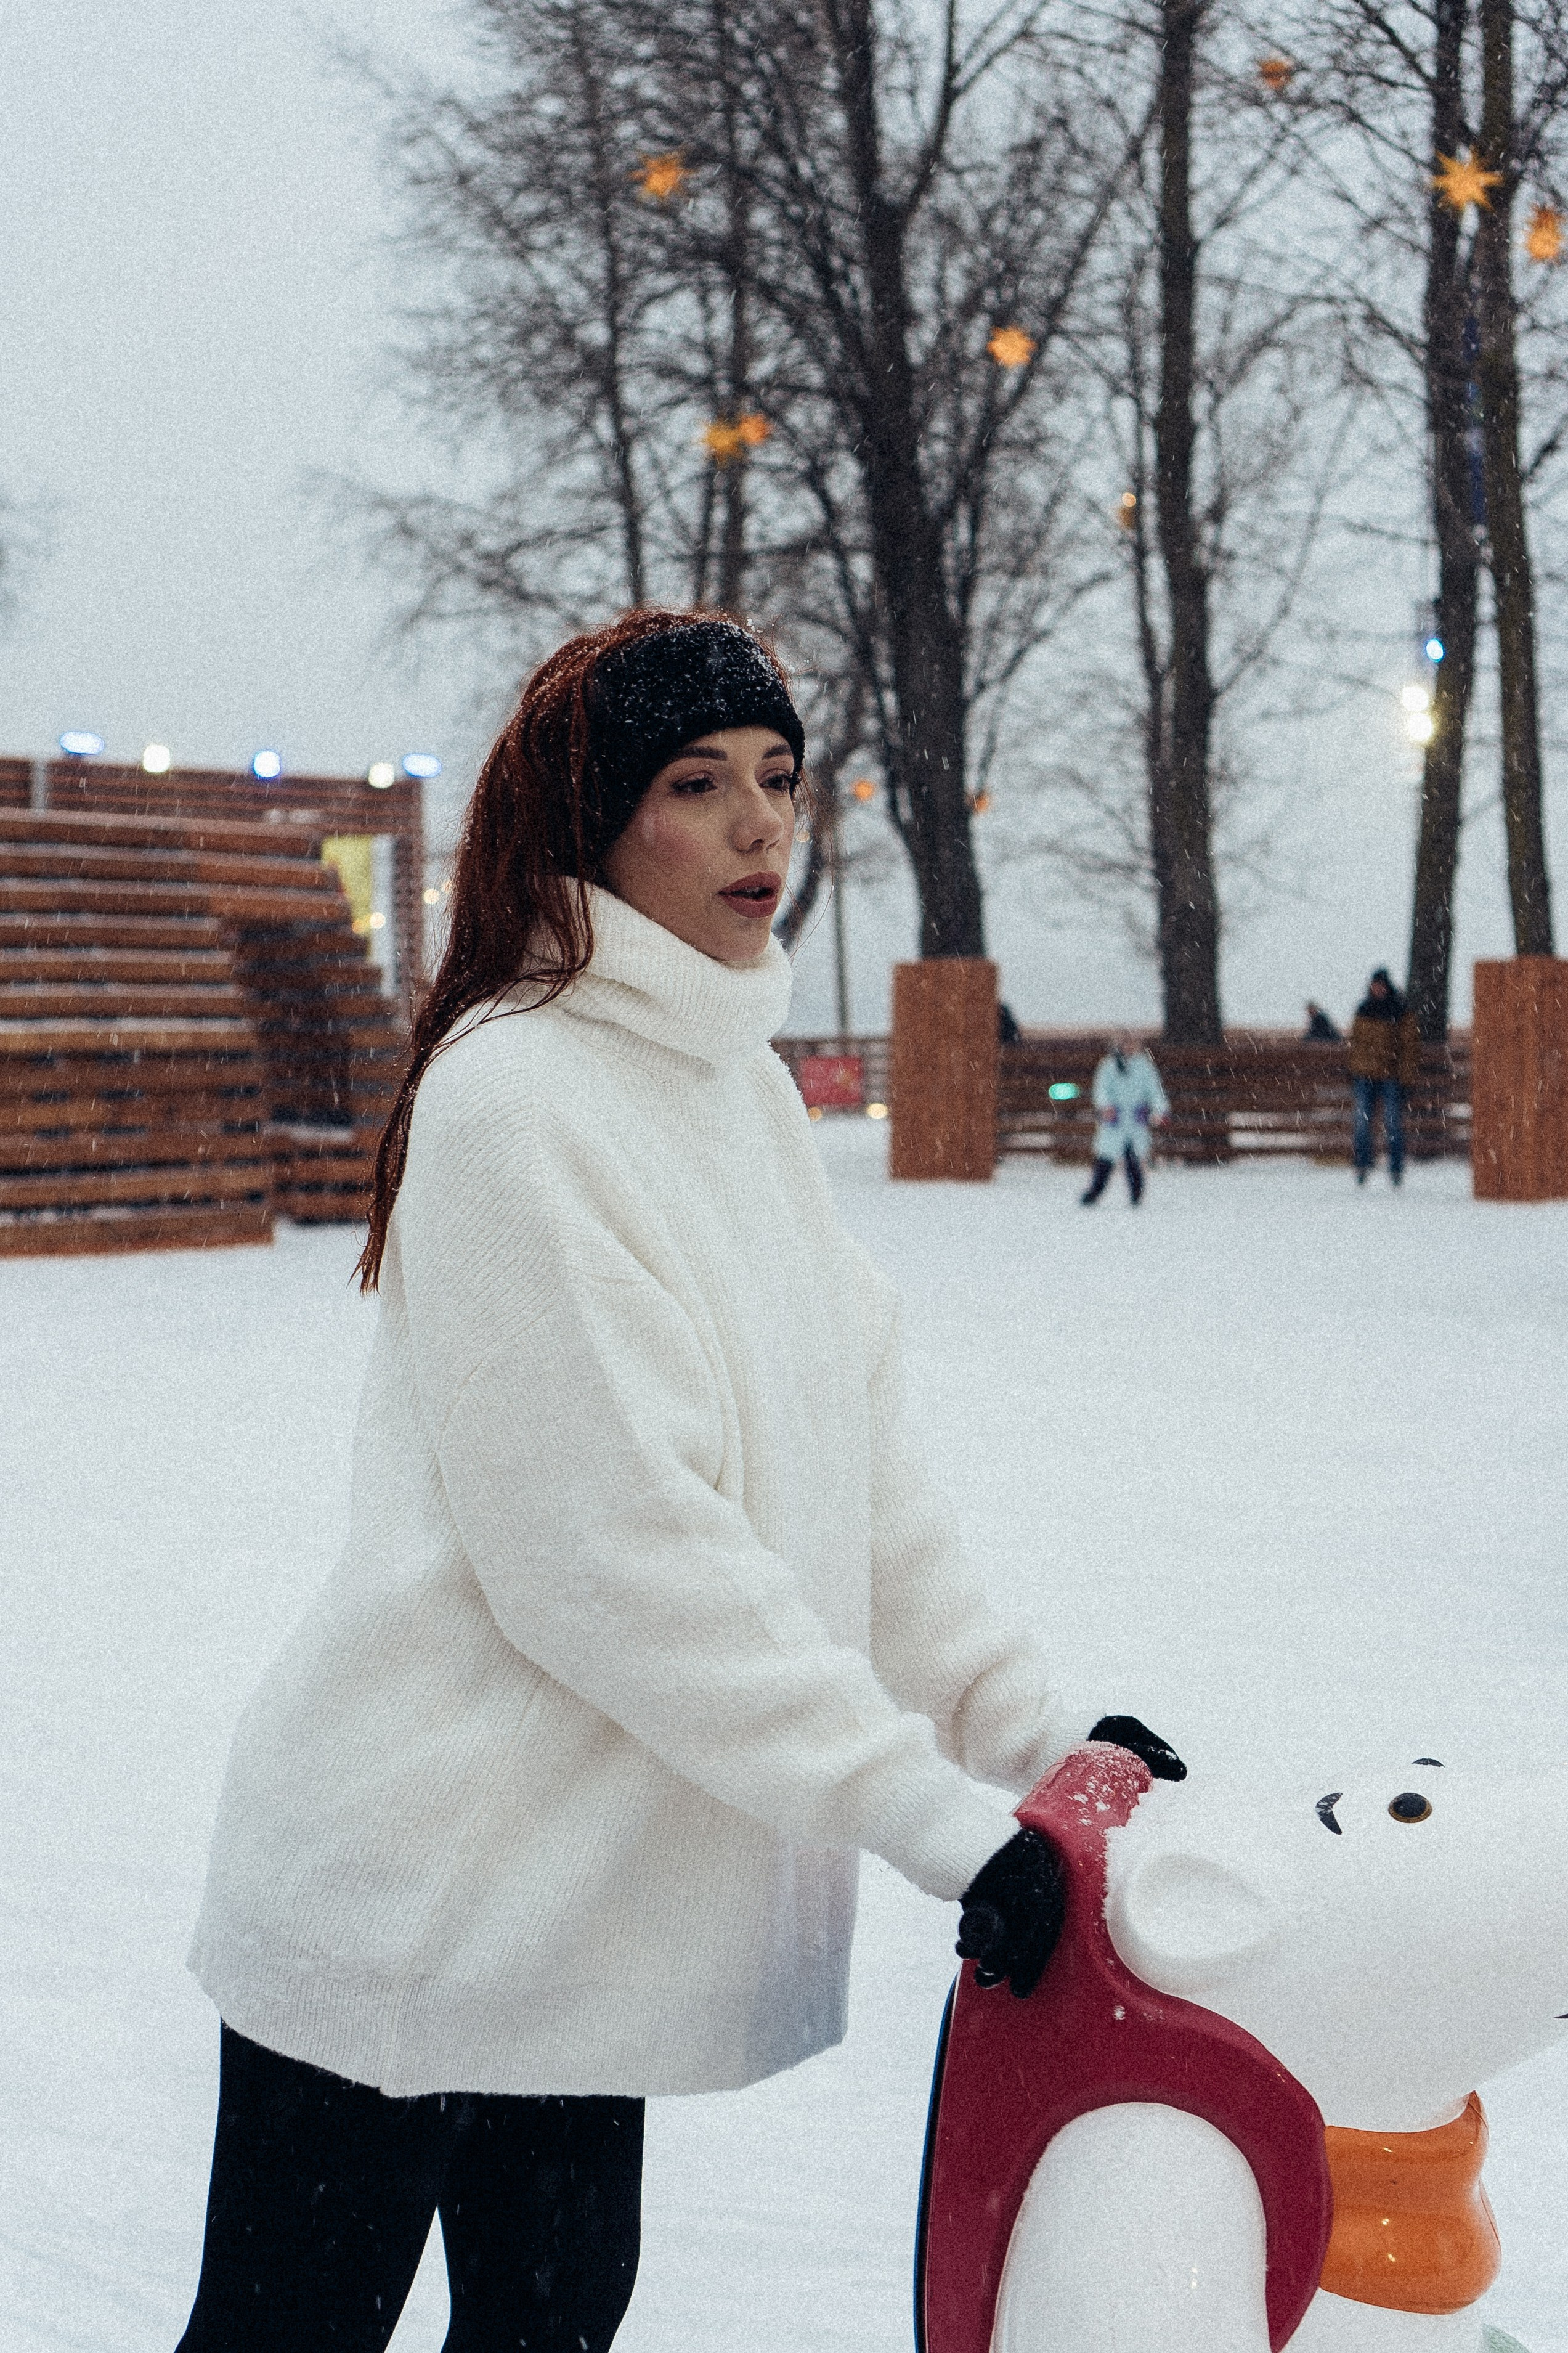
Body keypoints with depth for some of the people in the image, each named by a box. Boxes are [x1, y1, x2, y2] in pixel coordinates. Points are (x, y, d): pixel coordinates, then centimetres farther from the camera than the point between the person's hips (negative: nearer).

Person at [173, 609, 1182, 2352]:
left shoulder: (746, 1090, 9)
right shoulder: (516, 1095, -19)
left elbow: (862, 1490, 10)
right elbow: (617, 1550, -23)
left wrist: (1036, 1733, 1)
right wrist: (940, 1817, -22)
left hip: (590, 1880, 8)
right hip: (415, 1891, -8)